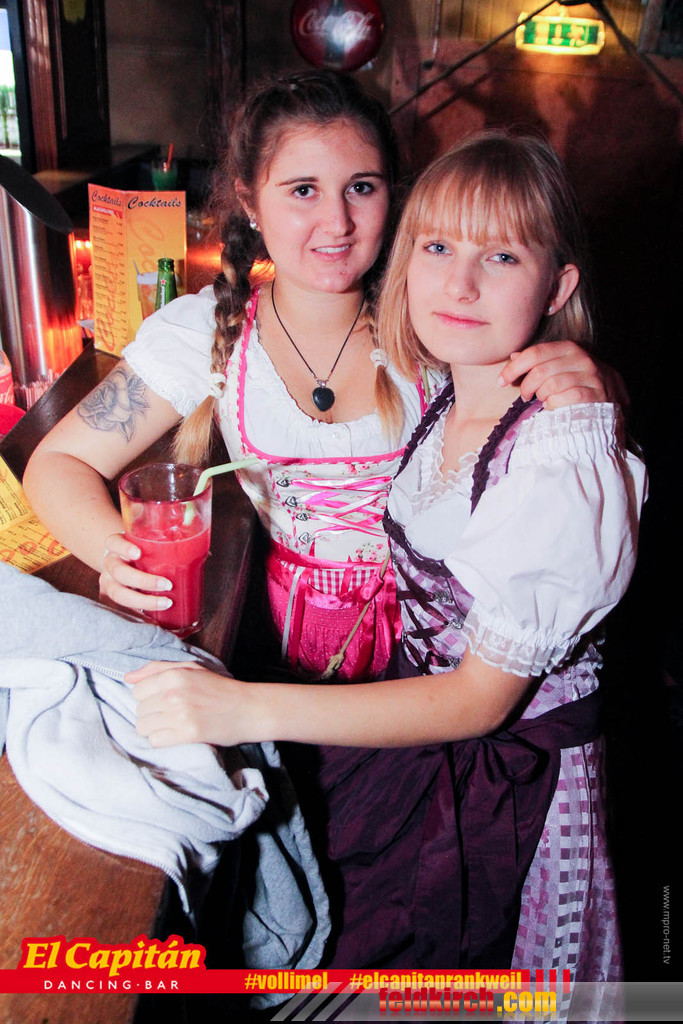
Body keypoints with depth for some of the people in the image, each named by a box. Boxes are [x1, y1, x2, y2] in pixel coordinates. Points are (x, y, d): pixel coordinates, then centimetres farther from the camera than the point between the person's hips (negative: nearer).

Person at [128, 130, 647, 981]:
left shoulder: (565, 462, -29)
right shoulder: (447, 398, -6)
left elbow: (480, 699, -26)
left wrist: (249, 709, -32)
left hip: (508, 775, -6)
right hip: (425, 713, 6)